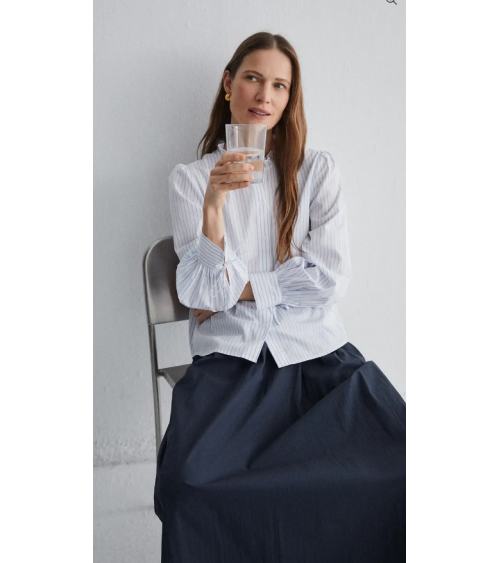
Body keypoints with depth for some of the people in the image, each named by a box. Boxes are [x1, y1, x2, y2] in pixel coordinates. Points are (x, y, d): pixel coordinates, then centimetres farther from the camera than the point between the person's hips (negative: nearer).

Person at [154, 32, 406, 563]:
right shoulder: (190, 178, 8)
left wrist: (234, 289, -3)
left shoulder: (318, 169, 9)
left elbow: (331, 276, -1)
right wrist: (213, 202, -16)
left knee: (400, 458, -23)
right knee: (190, 486, -27)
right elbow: (202, 293, -3)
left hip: (315, 346, 1)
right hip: (230, 354, 0)